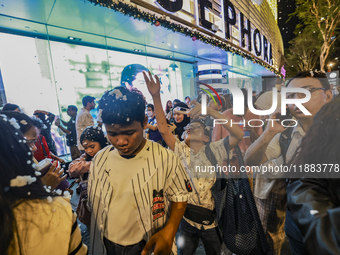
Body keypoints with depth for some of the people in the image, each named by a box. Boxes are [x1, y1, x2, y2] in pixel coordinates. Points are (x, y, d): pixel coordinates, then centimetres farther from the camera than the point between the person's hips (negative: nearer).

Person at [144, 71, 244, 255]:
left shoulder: (214, 150, -12)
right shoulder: (181, 150, -6)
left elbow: (239, 134, -26)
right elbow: (163, 128, -18)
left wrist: (210, 112, -32)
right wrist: (156, 96, -27)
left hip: (211, 219, -2)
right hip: (187, 218, 2)